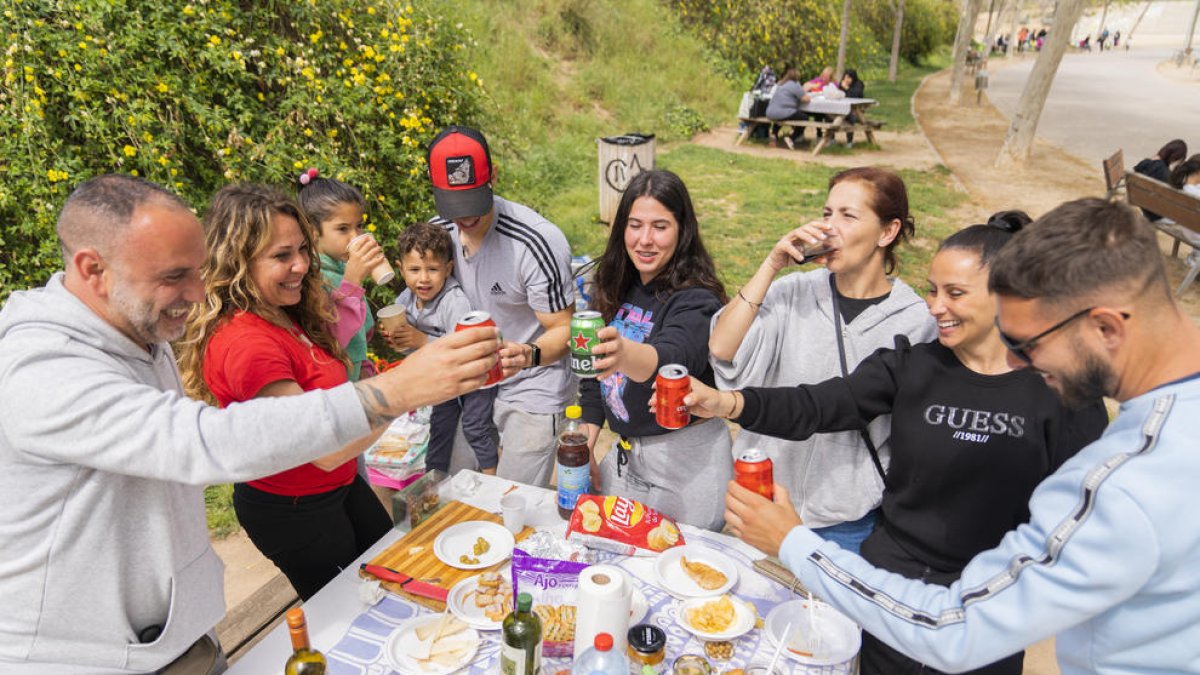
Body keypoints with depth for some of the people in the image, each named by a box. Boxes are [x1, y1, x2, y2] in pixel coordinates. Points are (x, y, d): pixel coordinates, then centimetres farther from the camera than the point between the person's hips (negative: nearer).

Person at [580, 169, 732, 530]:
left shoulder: (695, 299, -20)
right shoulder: (618, 288, 1)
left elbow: (673, 358, -41)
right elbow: (594, 374, 9)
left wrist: (625, 354, -61)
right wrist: (584, 449, 5)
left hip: (687, 463, -7)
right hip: (626, 452, 7)